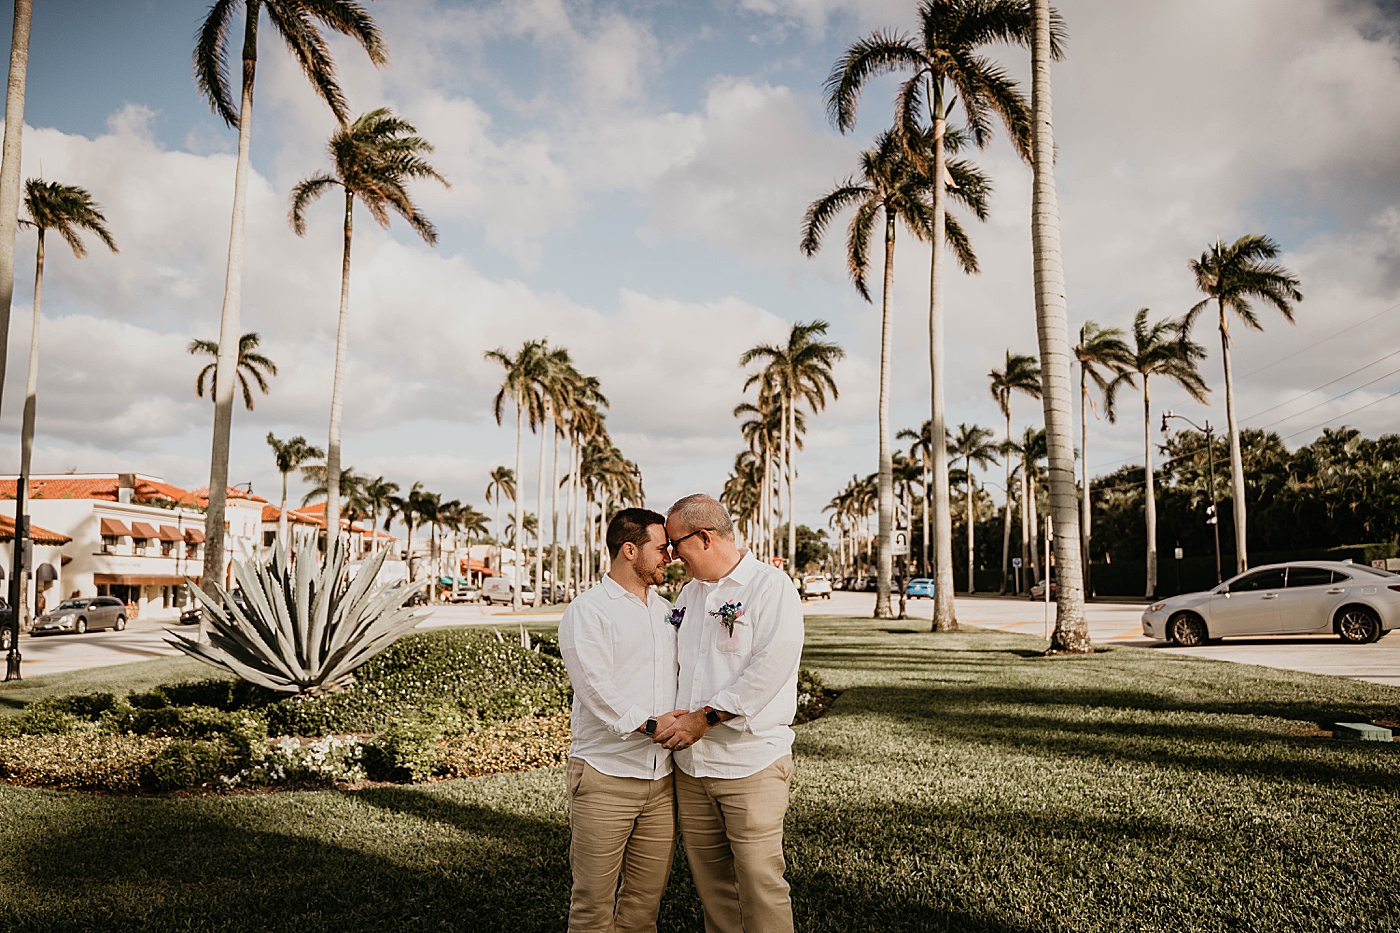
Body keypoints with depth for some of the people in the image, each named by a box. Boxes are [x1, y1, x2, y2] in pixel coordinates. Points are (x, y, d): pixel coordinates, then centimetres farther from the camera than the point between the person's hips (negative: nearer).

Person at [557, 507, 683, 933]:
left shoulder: (666, 610, 16)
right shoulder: (586, 611, -4)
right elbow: (595, 686, -15)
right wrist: (647, 724, -21)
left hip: (662, 777, 6)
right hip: (605, 778, -5)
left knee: (646, 898, 11)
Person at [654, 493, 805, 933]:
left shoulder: (771, 586, -8)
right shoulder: (689, 592, 15)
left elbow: (772, 666, -19)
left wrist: (704, 717, -18)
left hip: (751, 762, -7)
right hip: (690, 760, 7)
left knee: (758, 879, -4)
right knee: (708, 875, 13)